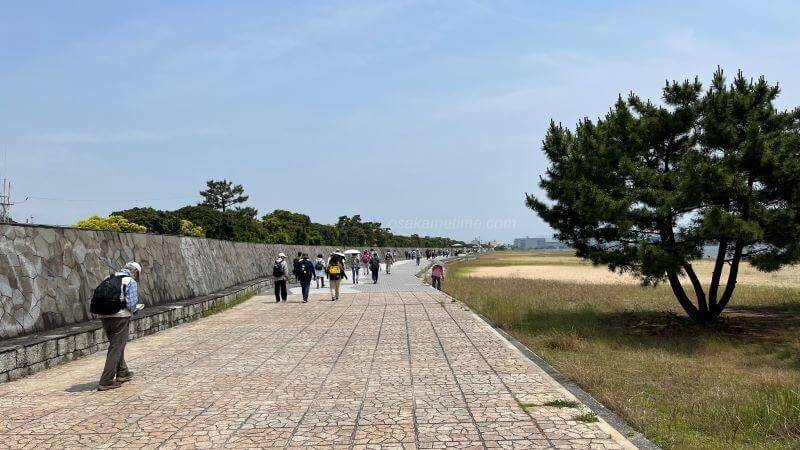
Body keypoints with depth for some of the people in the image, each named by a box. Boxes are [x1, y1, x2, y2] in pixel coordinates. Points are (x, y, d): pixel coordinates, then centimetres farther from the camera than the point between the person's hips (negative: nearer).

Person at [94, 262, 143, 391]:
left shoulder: (108, 279, 15)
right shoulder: (131, 282, -6)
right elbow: (131, 304, -14)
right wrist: (138, 308, 8)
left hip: (104, 316, 7)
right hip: (121, 317, -7)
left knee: (116, 345, 22)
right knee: (116, 348, 0)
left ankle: (122, 373, 35)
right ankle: (106, 381, -1)